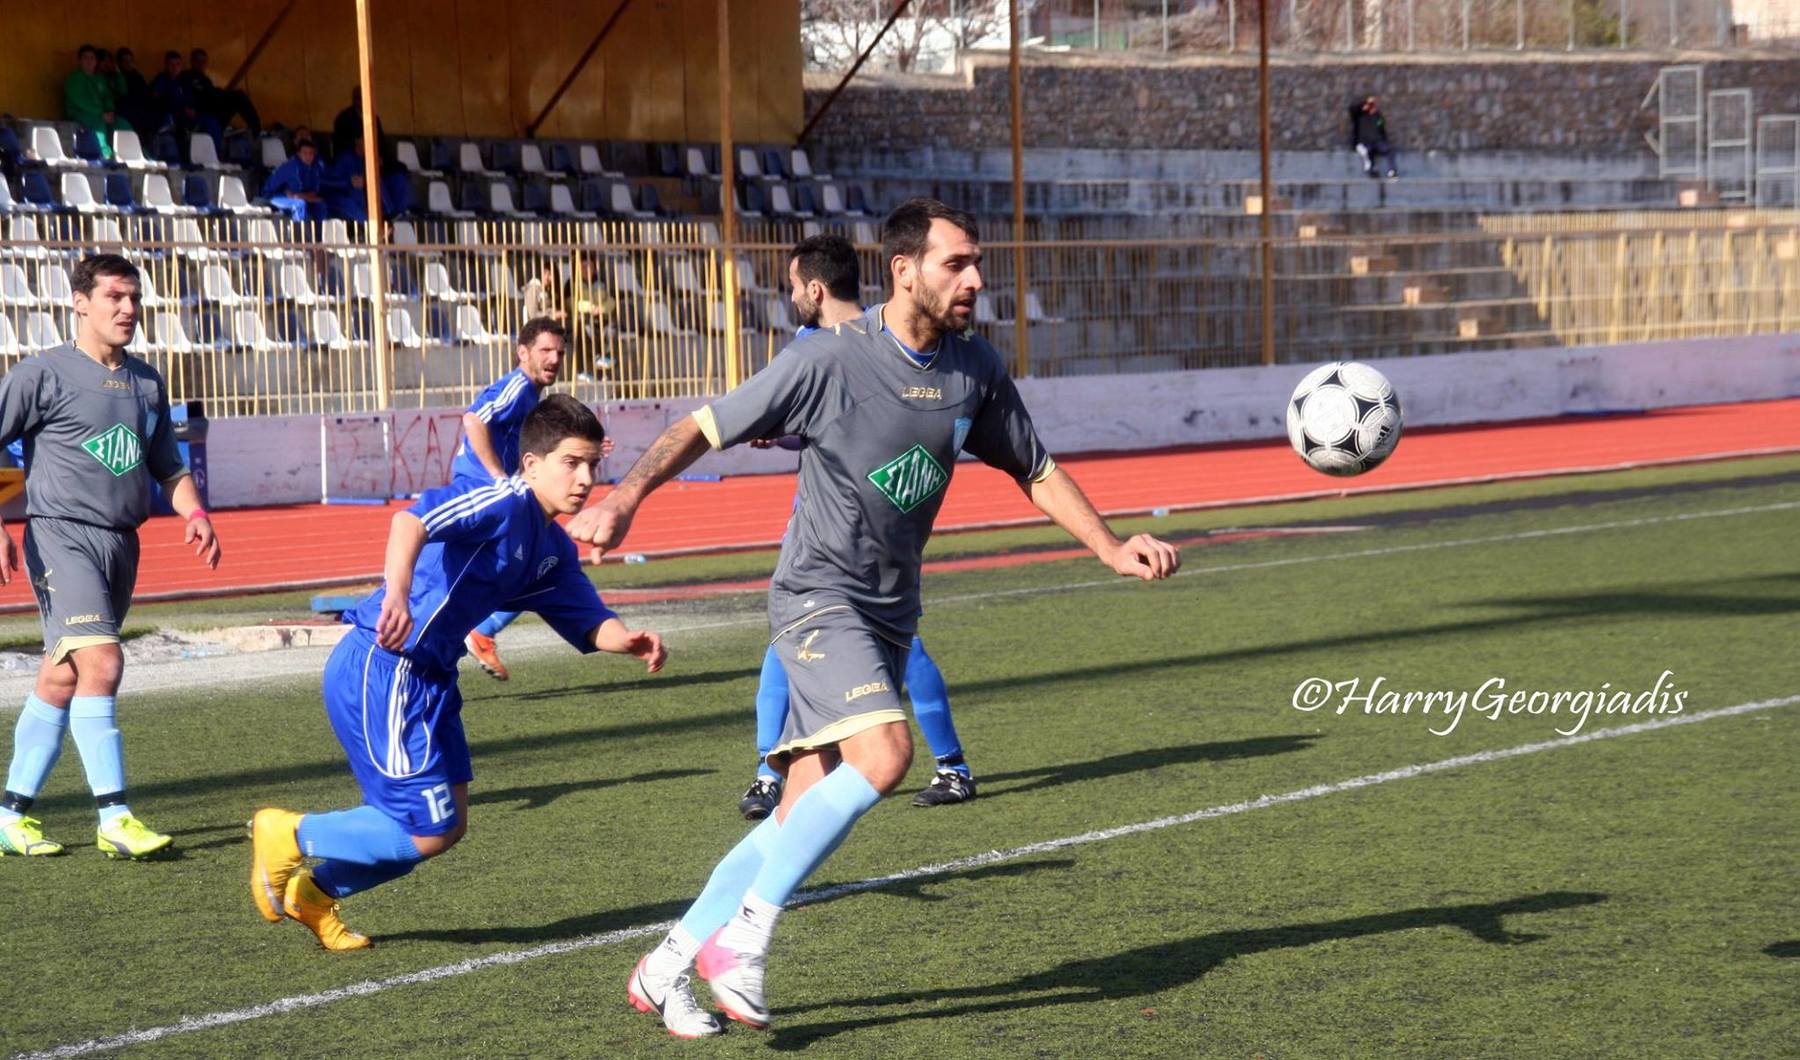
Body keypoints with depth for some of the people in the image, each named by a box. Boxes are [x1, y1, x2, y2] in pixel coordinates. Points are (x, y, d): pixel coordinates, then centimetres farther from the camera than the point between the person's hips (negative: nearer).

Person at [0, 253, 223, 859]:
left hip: (122, 545, 6)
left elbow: (167, 466, 25)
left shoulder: (147, 382, 16)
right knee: (100, 663, -19)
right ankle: (114, 820, -18)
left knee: (61, 681, 8)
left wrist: (194, 515, 6)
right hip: (61, 536, -6)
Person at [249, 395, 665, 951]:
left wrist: (629, 640, -12)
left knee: (448, 825, 14)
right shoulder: (503, 502, -16)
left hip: (430, 676, 10)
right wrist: (397, 593, -49)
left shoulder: (554, 552, 12)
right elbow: (413, 519, -32)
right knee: (427, 833, -8)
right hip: (380, 669, -10)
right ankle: (287, 836, 11)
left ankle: (315, 891, 28)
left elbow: (589, 623, 10)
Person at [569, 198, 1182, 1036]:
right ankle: (744, 935, -16)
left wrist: (1112, 549, 7)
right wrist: (626, 496, -23)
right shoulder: (829, 361, -14)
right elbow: (706, 426, -9)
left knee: (804, 816, 3)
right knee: (883, 754, -28)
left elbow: (1036, 472, 16)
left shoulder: (976, 370, 3)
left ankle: (666, 970, 15)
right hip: (818, 597, -6)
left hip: (889, 614, 6)